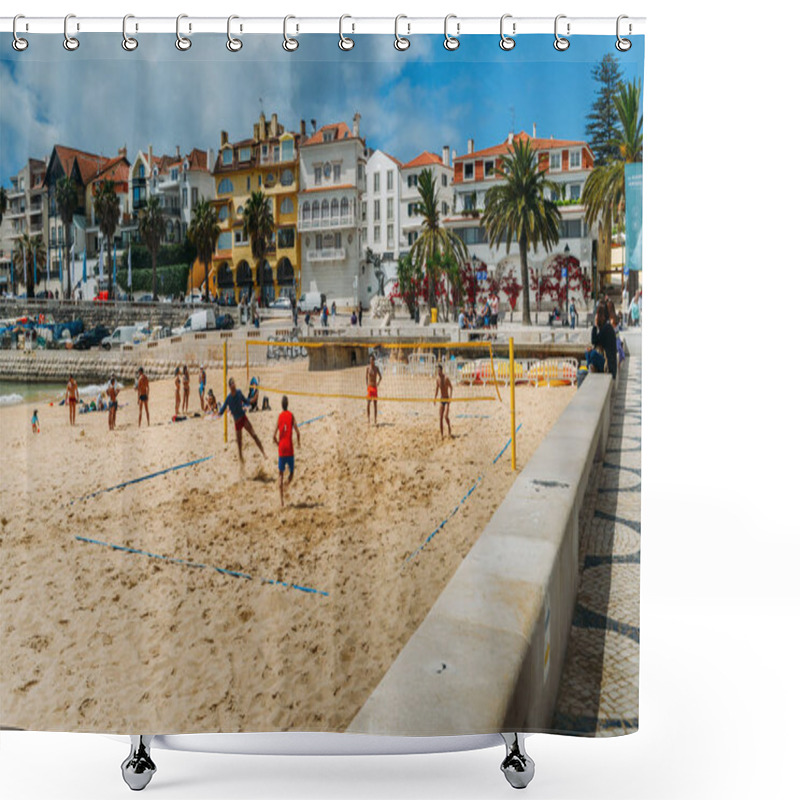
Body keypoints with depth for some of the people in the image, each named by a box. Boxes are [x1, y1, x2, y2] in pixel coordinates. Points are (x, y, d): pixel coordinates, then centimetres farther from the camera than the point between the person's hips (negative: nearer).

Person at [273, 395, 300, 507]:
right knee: (291, 471, 15)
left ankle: (281, 498, -2)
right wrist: (298, 442, 11)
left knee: (281, 473, 6)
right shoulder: (291, 415, 0)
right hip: (290, 449, -1)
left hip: (281, 449, 1)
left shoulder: (279, 417, 3)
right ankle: (287, 484, -16)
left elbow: (274, 436, -2)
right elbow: (297, 432, -8)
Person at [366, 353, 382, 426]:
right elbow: (366, 377, 7)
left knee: (375, 404, 4)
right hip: (369, 387, -1)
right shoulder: (368, 368, 0)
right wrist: (367, 385, 0)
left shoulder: (376, 368, 2)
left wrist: (378, 383, -6)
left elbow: (380, 377, 9)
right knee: (368, 403, -7)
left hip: (375, 387, 1)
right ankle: (368, 418, -4)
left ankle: (375, 419, 9)